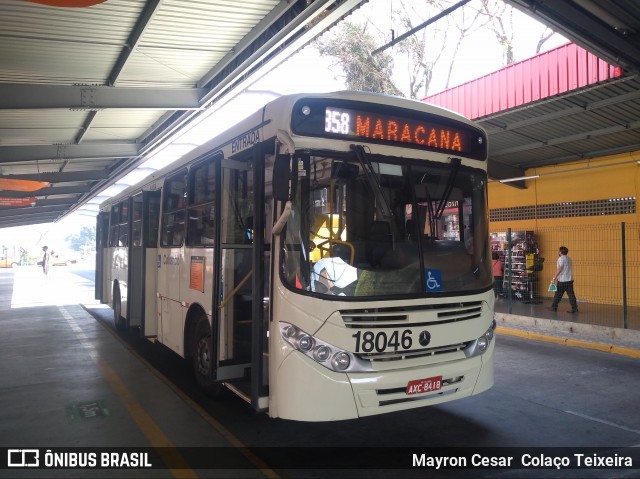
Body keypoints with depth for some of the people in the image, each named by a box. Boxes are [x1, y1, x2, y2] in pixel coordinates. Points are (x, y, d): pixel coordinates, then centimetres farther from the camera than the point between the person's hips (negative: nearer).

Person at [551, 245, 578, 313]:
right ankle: (574, 308, 0)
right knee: (571, 294, 4)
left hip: (562, 280, -7)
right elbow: (569, 269, 19)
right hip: (570, 279, 7)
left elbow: (559, 269, -17)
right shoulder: (569, 259, 15)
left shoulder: (561, 259, -10)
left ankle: (554, 307, 9)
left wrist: (554, 278, -14)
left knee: (558, 294, 1)